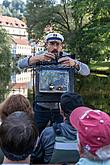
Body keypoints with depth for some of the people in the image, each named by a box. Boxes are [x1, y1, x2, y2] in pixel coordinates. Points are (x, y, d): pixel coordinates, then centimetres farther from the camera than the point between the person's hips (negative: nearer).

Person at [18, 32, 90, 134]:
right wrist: (38, 58, -35)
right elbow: (21, 64, -15)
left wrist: (74, 63, -38)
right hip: (42, 106, 1)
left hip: (61, 107, 0)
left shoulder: (68, 58, -5)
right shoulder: (40, 57, -2)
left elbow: (86, 72, -16)